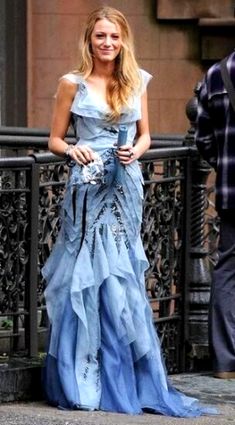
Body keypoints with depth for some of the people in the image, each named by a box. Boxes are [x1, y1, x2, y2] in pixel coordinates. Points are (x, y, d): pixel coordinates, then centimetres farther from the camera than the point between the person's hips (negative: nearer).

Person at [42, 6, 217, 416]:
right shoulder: (73, 84, 1)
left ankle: (127, 380, 8)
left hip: (126, 187, 3)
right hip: (88, 188, -3)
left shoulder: (136, 81, 10)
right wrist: (73, 150, -15)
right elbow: (55, 140, 5)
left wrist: (136, 150, -4)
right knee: (87, 279, -5)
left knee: (123, 280, 2)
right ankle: (82, 382, 1)